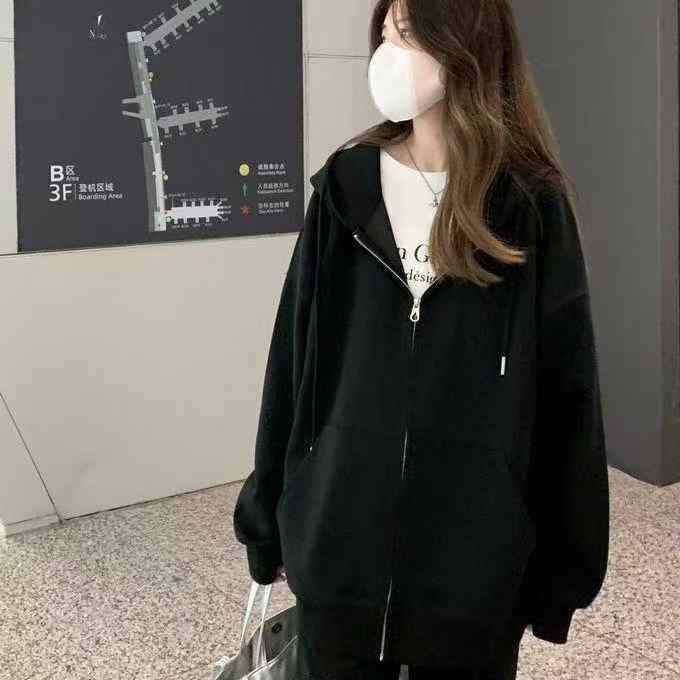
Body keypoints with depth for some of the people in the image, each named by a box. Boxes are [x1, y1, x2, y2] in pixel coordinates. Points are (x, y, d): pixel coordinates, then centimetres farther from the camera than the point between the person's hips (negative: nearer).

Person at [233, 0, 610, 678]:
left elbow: (566, 392, -3)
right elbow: (294, 355, 3)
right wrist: (269, 518, 5)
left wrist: (564, 566, -2)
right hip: (339, 548, 2)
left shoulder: (531, 206, -5)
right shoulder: (347, 186, 0)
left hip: (476, 561, -2)